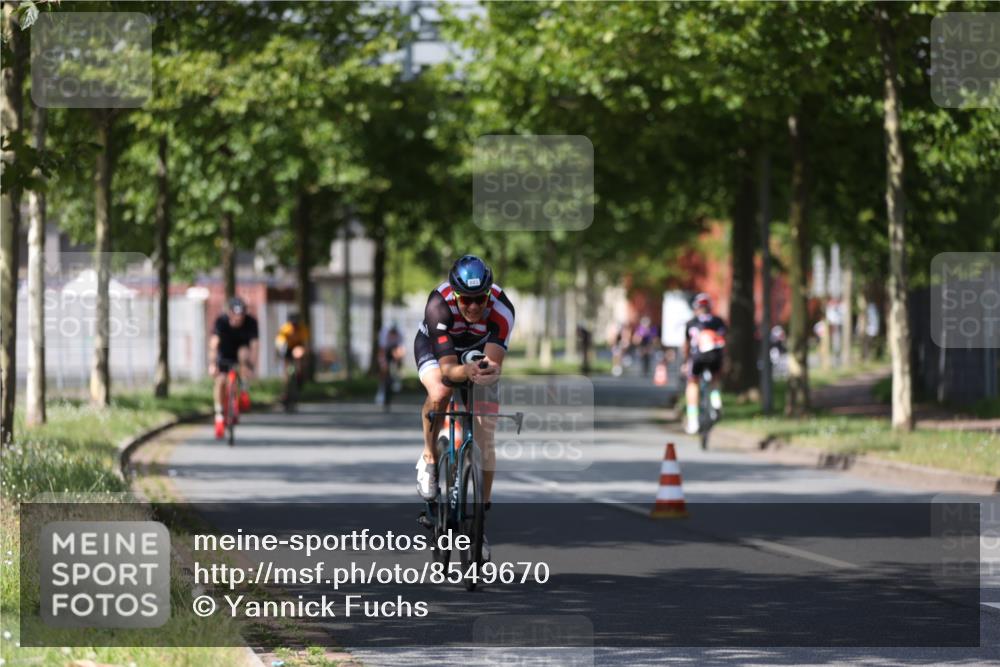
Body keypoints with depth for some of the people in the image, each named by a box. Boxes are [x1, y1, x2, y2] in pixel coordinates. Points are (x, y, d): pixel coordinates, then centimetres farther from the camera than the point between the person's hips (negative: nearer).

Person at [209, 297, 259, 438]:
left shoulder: (251, 322, -26)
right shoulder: (221, 321, -29)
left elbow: (253, 345, -32)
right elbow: (214, 343, -38)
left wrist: (251, 366, -44)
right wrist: (212, 364, -51)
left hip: (241, 350, 0)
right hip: (224, 354, 0)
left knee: (244, 352, -34)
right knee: (220, 380, -18)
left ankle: (244, 392, -20)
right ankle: (219, 417, -5)